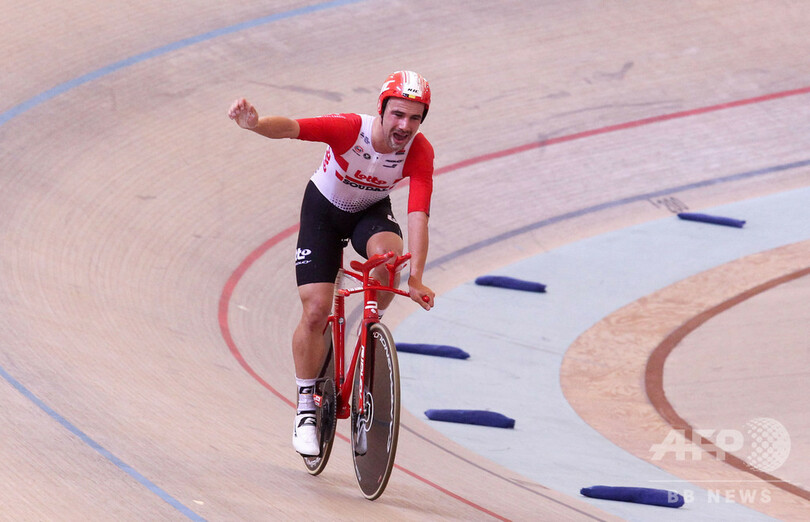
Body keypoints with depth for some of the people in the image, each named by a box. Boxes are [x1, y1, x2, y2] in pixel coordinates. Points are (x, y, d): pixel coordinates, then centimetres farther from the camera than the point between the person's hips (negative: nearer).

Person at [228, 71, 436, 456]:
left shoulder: (420, 152, -26)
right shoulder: (350, 129, -33)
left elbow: (418, 214, -34)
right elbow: (291, 128, -47)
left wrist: (415, 279, -45)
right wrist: (254, 124, -69)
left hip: (372, 211, 2)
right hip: (325, 208, -2)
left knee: (388, 254, -33)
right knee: (316, 311, -12)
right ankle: (306, 408, 5)